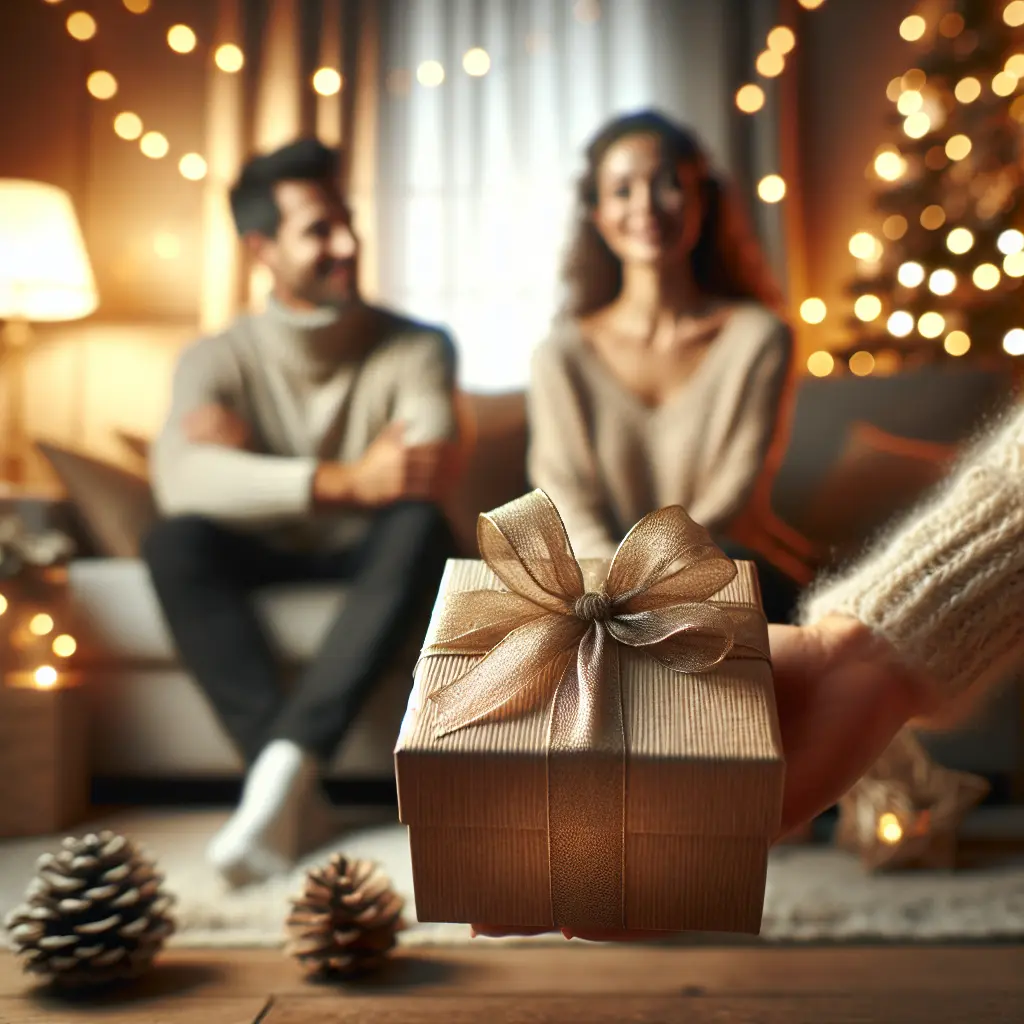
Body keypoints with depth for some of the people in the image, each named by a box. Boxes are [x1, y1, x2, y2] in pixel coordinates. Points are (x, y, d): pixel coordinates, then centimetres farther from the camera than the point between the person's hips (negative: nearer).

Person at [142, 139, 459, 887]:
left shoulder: (416, 348, -4)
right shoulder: (218, 358, -3)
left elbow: (430, 472, -23)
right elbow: (181, 479, -24)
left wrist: (247, 451, -18)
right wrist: (342, 481, -37)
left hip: (370, 555, 0)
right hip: (264, 556, 1)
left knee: (421, 525, -34)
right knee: (175, 541, -30)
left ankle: (288, 760, -38)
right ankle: (288, 777, -32)